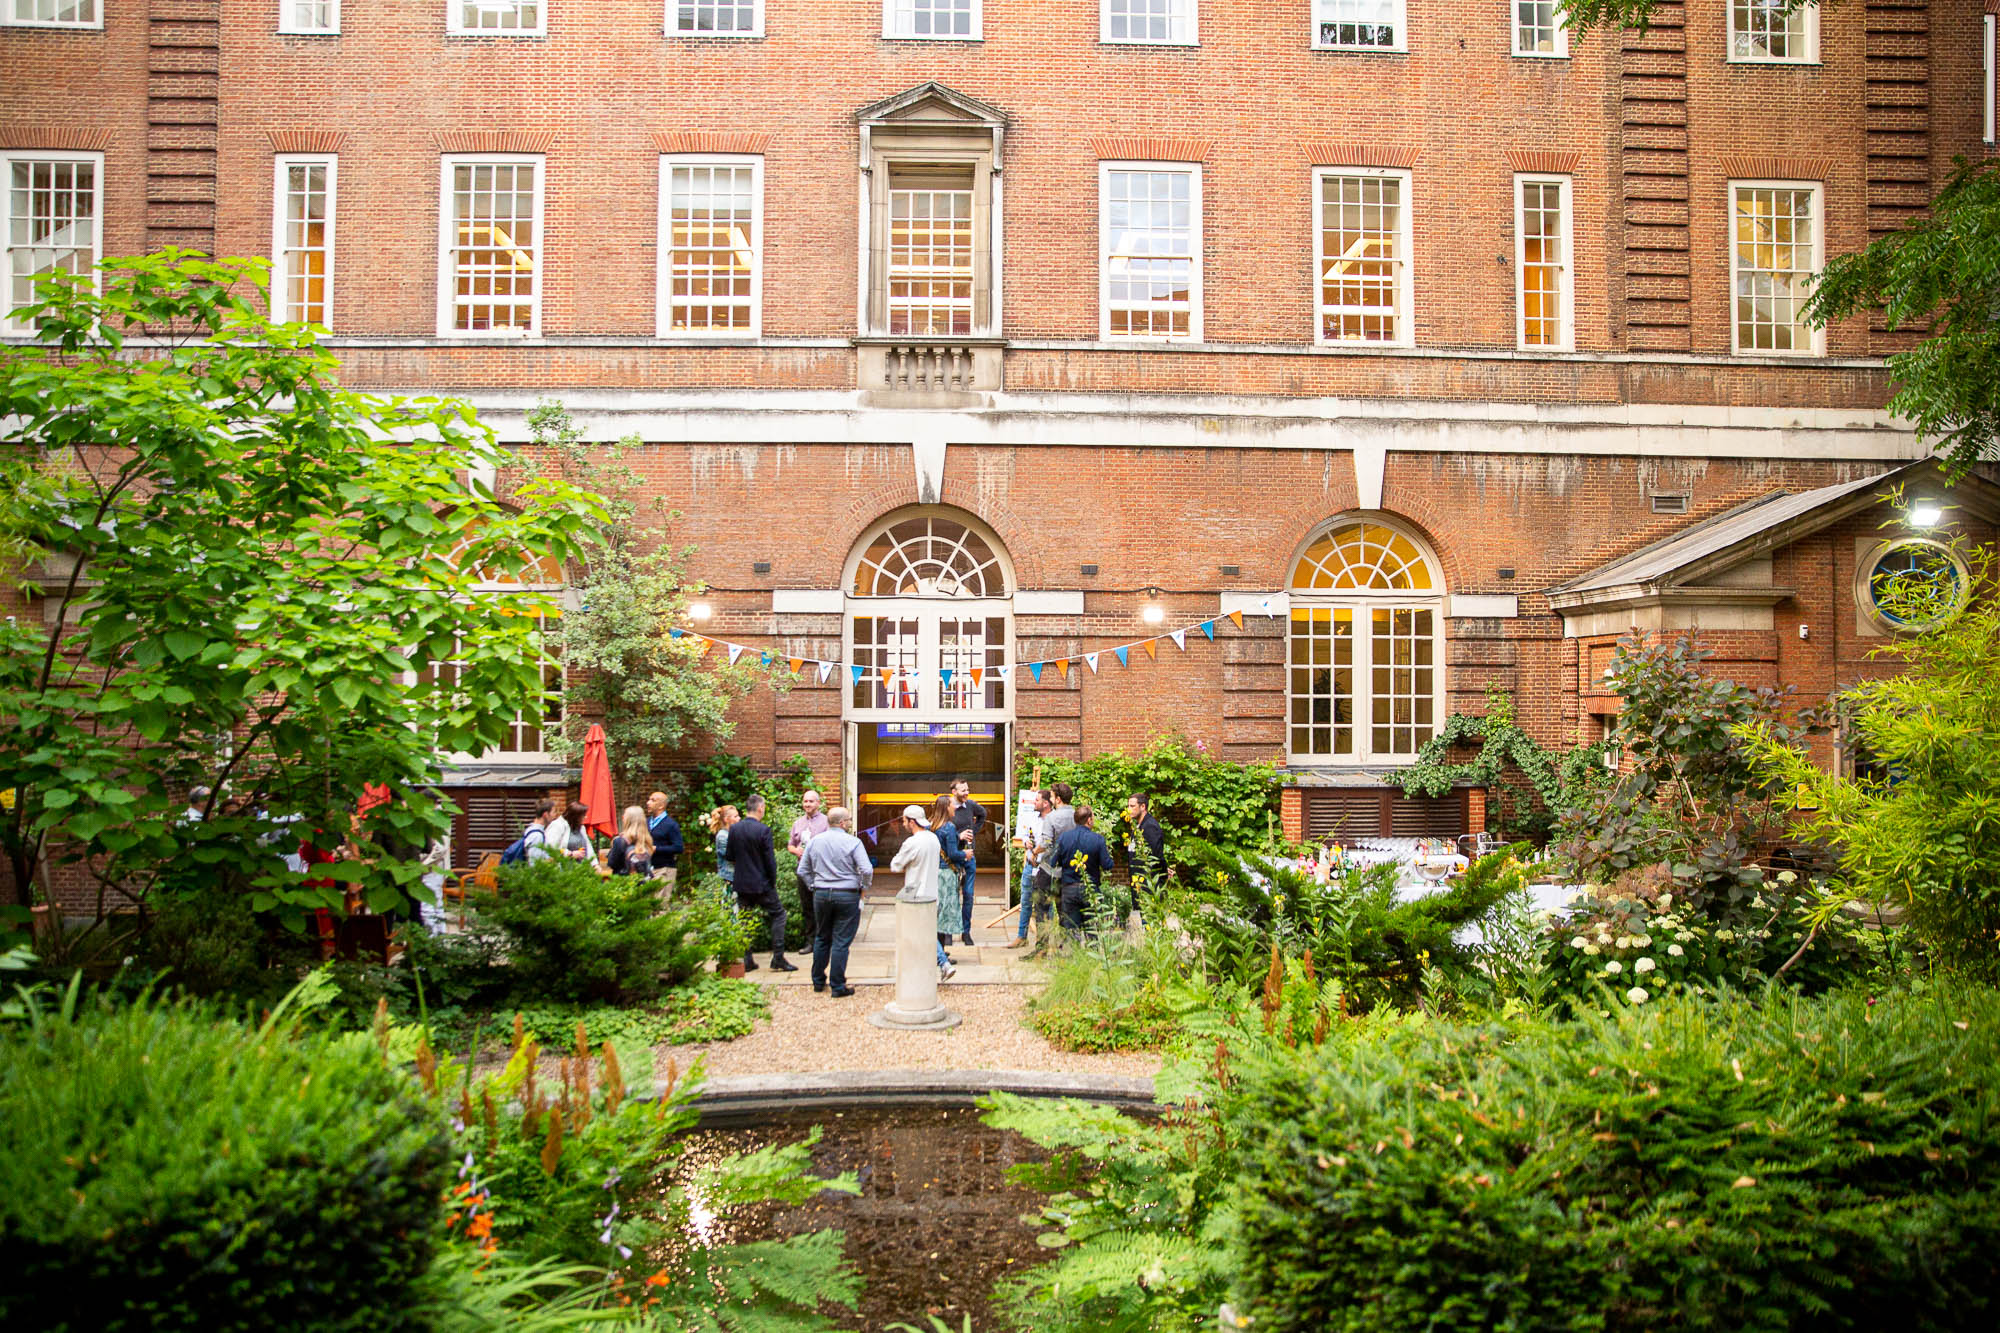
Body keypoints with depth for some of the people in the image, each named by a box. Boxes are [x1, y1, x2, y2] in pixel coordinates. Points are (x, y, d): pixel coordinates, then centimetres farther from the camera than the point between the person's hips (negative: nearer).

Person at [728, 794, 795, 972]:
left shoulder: (734, 828, 1)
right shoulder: (763, 830, -15)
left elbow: (730, 857, 8)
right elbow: (770, 860, -13)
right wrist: (773, 882, -1)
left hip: (741, 884, 5)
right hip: (761, 884, -5)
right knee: (778, 915, 7)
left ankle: (747, 960, 12)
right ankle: (778, 958, 2)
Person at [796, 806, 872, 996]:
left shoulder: (814, 842, 4)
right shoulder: (853, 842, -10)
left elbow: (803, 871, 9)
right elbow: (867, 870, -15)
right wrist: (864, 887, 1)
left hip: (821, 895, 4)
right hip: (847, 896, -4)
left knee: (821, 938, 18)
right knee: (841, 941, 1)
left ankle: (818, 981, 26)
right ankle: (838, 986, 3)